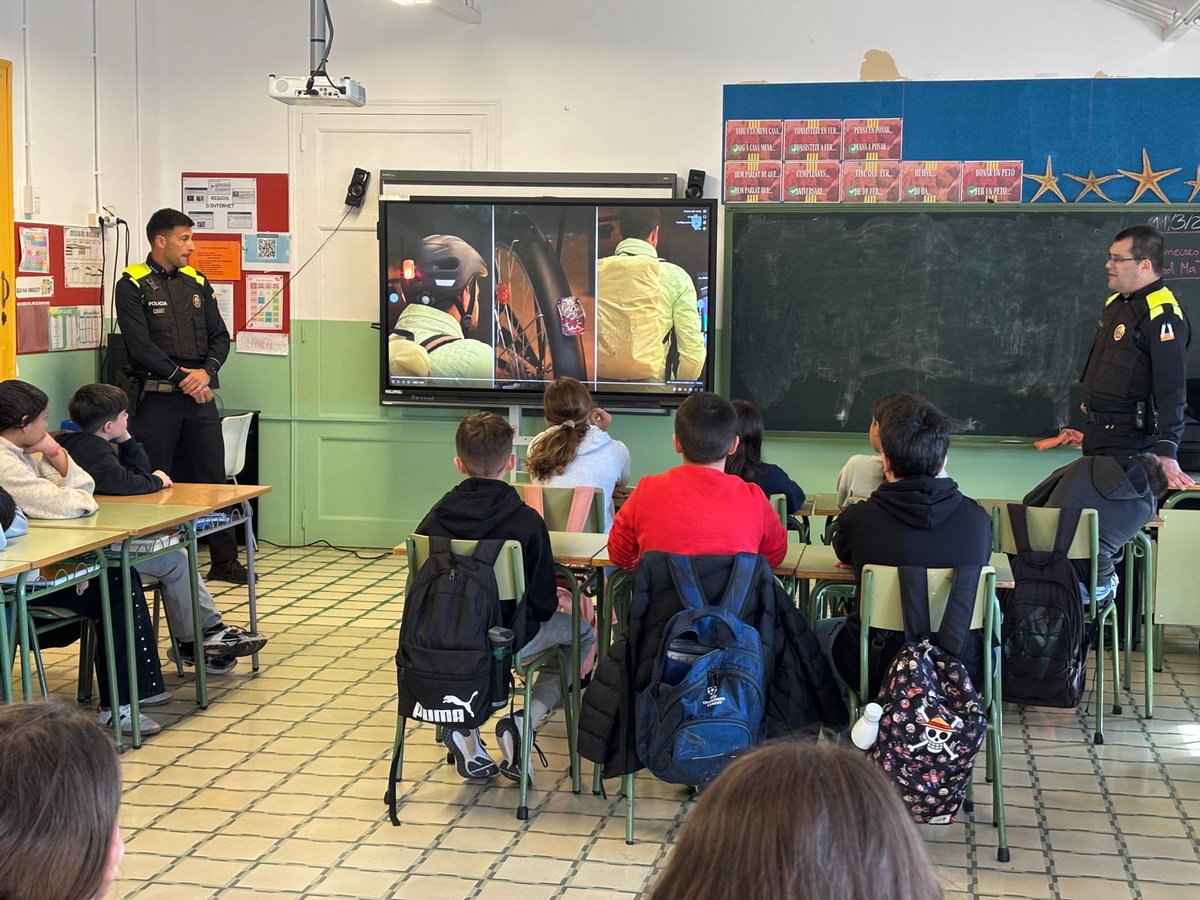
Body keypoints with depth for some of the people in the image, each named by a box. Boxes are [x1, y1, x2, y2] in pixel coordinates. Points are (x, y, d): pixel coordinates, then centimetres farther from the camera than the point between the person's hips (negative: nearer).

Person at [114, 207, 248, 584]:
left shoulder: (197, 283, 13)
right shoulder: (133, 286, -4)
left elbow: (220, 337, 10)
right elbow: (141, 344, -12)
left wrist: (206, 371, -8)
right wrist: (180, 377, -15)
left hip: (199, 395, 5)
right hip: (157, 395, -5)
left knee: (213, 477, 6)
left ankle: (224, 560, 13)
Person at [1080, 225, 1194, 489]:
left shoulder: (1163, 314, -19)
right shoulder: (1115, 303, 11)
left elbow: (1172, 392, -25)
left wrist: (1166, 454, -31)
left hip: (1130, 440, -9)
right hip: (1096, 432, 9)